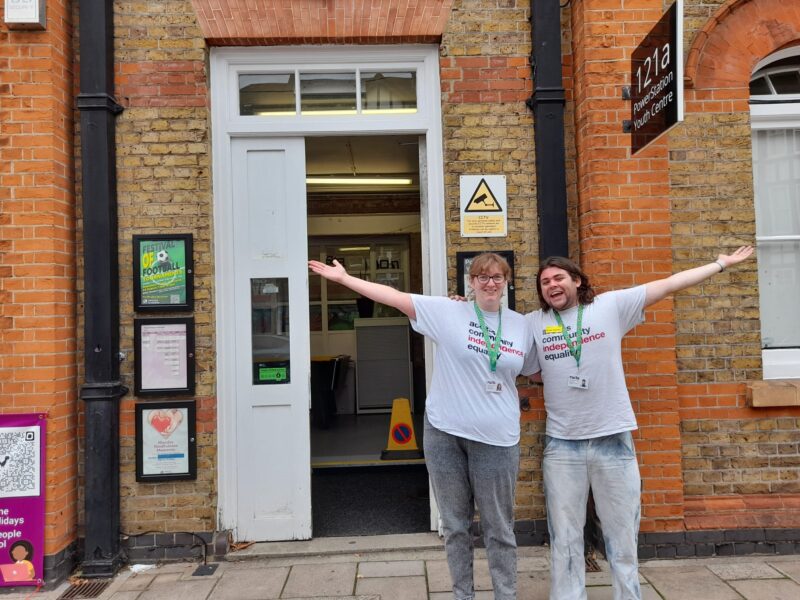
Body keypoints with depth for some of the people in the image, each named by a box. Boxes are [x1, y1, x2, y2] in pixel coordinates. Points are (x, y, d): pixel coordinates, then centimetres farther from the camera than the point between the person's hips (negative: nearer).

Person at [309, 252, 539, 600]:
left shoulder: (522, 325, 5)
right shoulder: (448, 312, -4)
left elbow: (536, 371, 20)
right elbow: (395, 297, -7)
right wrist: (344, 278, -8)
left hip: (496, 440, 1)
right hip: (445, 433, -1)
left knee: (499, 528, 11)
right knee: (455, 523, 13)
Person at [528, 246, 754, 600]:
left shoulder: (611, 306, 1)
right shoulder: (533, 323, 3)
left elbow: (669, 285, 3)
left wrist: (721, 264, 7)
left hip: (613, 439, 0)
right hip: (562, 444, 1)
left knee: (622, 535, 13)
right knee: (564, 540, 12)